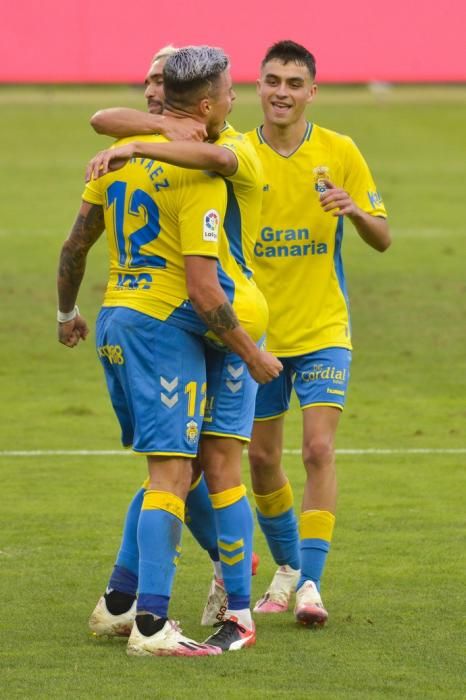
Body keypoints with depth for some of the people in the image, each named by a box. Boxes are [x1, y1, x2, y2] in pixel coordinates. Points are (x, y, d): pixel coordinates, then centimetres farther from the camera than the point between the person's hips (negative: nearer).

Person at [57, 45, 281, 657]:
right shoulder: (200, 176, -16)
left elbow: (76, 244, 16)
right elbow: (202, 289, -20)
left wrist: (67, 312, 31)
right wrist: (252, 354, -10)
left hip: (115, 322, 8)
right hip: (165, 326, -8)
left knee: (171, 465, 17)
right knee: (172, 472, -9)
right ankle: (150, 624, -16)